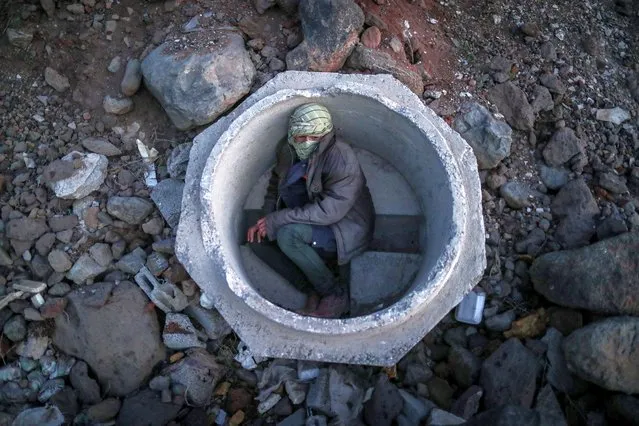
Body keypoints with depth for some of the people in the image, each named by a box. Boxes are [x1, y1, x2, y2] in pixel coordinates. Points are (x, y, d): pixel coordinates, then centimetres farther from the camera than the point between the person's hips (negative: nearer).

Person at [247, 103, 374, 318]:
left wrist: (276, 220, -28)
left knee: (287, 234, -29)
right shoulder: (288, 149, -5)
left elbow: (328, 211, -30)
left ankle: (335, 294, -8)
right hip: (316, 218, 8)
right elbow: (276, 183, 9)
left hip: (346, 229, -8)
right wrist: (265, 221, -6)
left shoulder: (342, 161, -28)